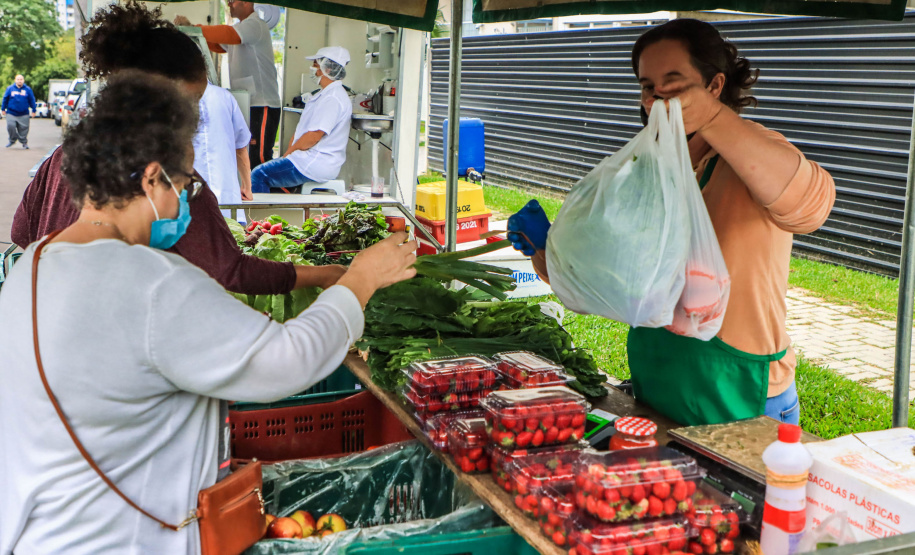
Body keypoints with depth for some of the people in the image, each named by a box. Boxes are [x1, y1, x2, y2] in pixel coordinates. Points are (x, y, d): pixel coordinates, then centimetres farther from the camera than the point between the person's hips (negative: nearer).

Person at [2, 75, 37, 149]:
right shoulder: (10, 88, 3)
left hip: (23, 114, 0)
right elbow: (5, 99, 9)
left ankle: (24, 143, 14)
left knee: (23, 129, 1)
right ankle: (12, 140, 14)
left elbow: (32, 100, 6)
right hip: (11, 113, 0)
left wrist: (34, 111, 6)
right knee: (10, 127, -8)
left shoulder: (28, 89, 2)